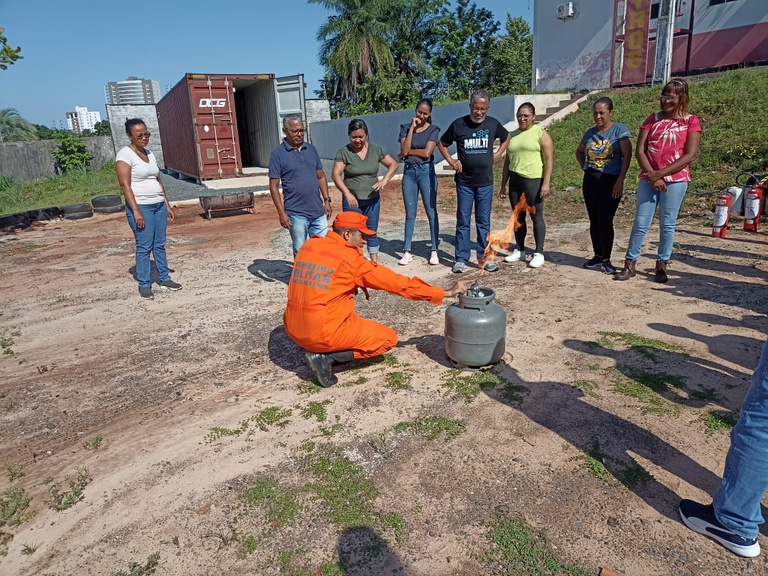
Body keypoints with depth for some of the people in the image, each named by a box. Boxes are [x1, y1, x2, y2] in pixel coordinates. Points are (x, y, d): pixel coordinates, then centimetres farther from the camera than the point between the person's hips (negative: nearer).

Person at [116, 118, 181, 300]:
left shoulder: (149, 153, 13)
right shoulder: (125, 154, -9)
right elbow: (125, 185, -14)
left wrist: (167, 205, 15)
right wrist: (136, 211, -20)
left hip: (159, 205, 7)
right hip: (141, 207, -7)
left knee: (160, 244, 11)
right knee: (144, 246, -3)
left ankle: (165, 279, 20)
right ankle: (144, 285, 5)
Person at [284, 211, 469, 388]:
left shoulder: (309, 246, 5)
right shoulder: (350, 259, -12)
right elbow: (395, 282, -9)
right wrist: (445, 292, -2)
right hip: (323, 333, -7)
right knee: (389, 338, 9)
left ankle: (320, 349, 11)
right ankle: (326, 356, -2)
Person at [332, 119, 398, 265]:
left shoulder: (375, 149, 1)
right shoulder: (343, 152, -7)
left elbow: (393, 164, 5)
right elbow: (336, 175, -15)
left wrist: (384, 180, -12)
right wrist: (347, 194, -28)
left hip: (372, 199, 2)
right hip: (352, 200, -2)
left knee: (372, 232, 10)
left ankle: (374, 263, 20)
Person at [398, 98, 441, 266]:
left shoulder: (433, 130, 2)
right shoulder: (405, 128, 7)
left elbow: (426, 152, -10)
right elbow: (404, 150, -7)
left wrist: (408, 152, -3)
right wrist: (412, 128, -7)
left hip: (426, 171, -2)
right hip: (409, 172, 2)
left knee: (431, 213, 1)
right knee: (410, 214, 5)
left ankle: (434, 251, 7)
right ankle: (407, 252, 9)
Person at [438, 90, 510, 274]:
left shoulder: (493, 124, 1)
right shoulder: (458, 124, -4)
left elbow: (506, 138, 21)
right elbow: (442, 143, 10)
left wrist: (497, 155, 8)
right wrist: (451, 161, -1)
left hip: (485, 182, 1)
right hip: (464, 182, -1)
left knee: (484, 222, 8)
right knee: (463, 222, 3)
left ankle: (484, 258, 16)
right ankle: (461, 259, 10)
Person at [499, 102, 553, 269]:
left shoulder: (541, 133, -1)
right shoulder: (512, 135, 14)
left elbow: (549, 159, -7)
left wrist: (546, 183, -15)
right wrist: (503, 185, 14)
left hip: (534, 180, -5)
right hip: (515, 180, 5)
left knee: (536, 216, -3)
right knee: (518, 216, 10)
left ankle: (539, 253, 3)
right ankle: (519, 250, 20)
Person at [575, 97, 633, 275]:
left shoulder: (620, 130, -5)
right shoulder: (590, 132, 10)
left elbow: (626, 156, -10)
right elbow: (579, 151, 27)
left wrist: (620, 180, -16)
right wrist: (584, 167, 9)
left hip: (610, 181, -5)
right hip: (590, 180, 5)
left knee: (605, 220, -9)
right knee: (594, 220, 8)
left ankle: (606, 260, 1)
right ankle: (597, 256, 21)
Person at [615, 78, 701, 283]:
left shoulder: (691, 121, 2)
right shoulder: (653, 119, 10)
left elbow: (690, 155, -7)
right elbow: (639, 150, 2)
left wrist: (661, 174, -15)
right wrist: (651, 175, -12)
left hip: (675, 180, -2)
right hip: (648, 179, 2)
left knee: (667, 224, 3)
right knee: (640, 223, 2)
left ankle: (662, 266, 13)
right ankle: (630, 264, 8)